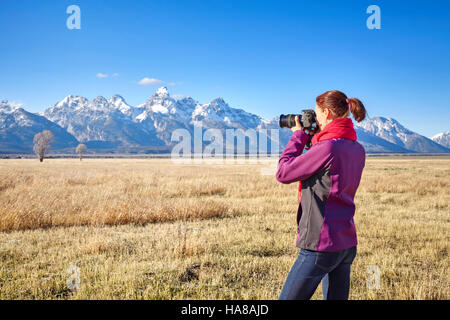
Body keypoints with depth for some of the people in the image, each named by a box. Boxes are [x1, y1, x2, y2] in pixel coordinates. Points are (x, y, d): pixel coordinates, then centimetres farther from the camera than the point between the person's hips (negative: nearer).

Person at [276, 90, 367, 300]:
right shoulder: (357, 150, 8)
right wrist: (312, 139, 13)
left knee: (288, 298, 3)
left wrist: (298, 137, -1)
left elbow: (283, 173, -12)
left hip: (321, 246, -8)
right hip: (347, 243, 9)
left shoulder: (327, 147, -19)